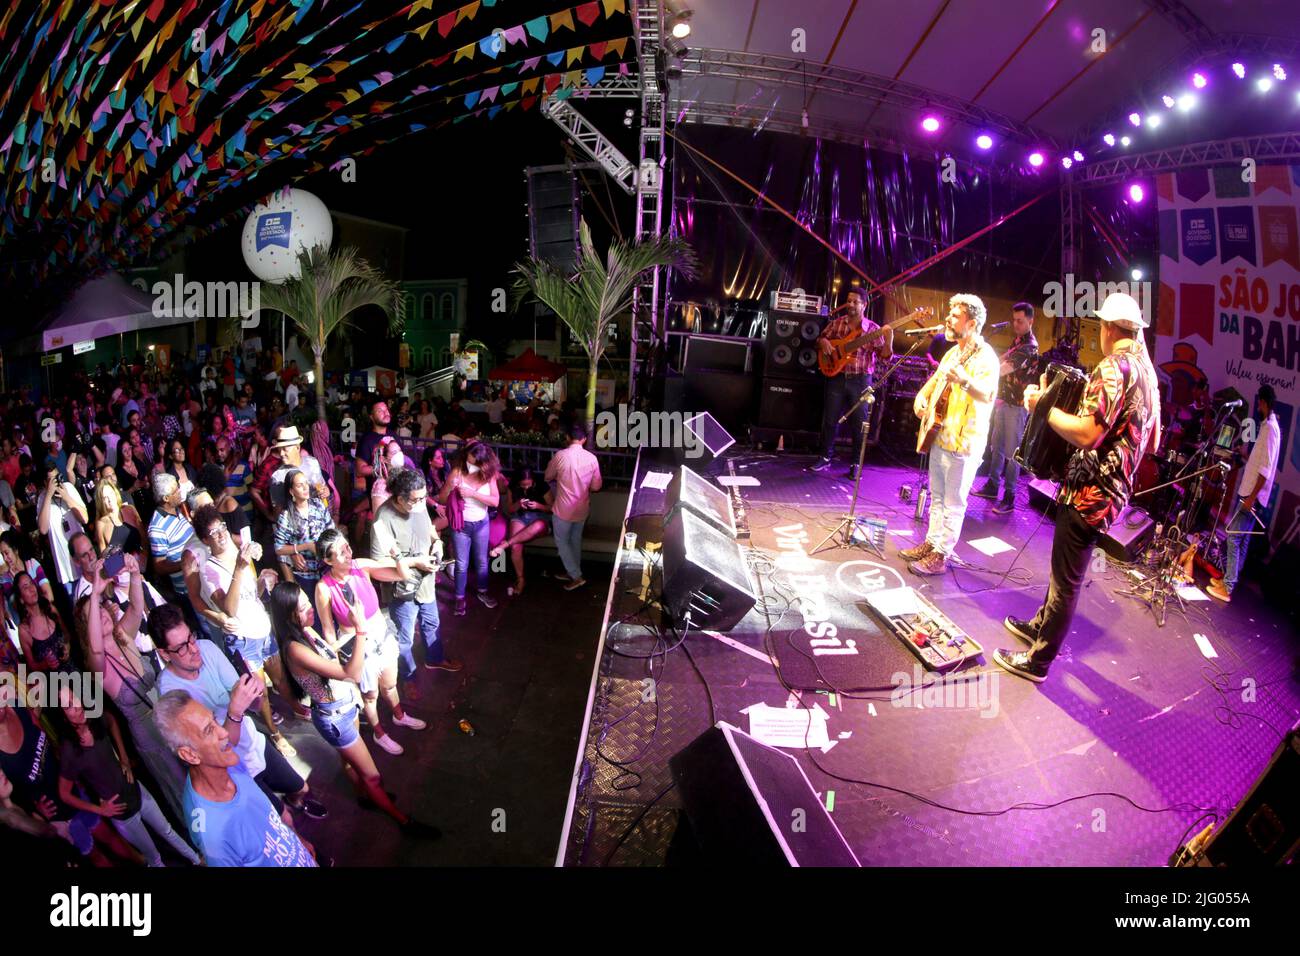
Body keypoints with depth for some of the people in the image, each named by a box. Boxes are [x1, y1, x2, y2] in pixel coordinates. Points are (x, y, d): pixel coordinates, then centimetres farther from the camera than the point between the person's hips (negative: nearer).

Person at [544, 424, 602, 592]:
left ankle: (576, 577, 8)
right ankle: (572, 572, 33)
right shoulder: (592, 458, -10)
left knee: (562, 541, 11)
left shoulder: (560, 456, -17)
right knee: (575, 540, 21)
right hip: (582, 509, 4)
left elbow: (548, 477, 1)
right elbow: (596, 486, -1)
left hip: (563, 509, -4)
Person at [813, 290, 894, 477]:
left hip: (860, 380, -2)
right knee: (830, 419, 6)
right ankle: (826, 457, 21)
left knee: (859, 423, 2)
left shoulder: (873, 328, -2)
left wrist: (888, 340, -25)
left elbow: (884, 356, -6)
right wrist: (823, 342, -8)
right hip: (837, 377, 2)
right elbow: (821, 338, 15)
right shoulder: (836, 323, 6)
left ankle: (856, 464, 12)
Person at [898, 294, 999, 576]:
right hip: (939, 436, 9)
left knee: (953, 503, 1)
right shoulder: (953, 352, 13)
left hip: (964, 443, -9)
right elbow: (936, 378, 28)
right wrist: (922, 396, 7)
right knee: (937, 497, 18)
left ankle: (940, 556, 8)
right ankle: (931, 543, 29)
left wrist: (965, 379, -50)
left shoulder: (985, 356, -16)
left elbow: (989, 395, -31)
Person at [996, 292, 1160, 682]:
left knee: (1066, 579, -1)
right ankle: (1042, 625, 41)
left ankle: (1037, 660, 9)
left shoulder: (1115, 367, -18)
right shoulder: (1148, 371, 12)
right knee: (1065, 569, 24)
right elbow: (1151, 440, 21)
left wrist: (1043, 406, -16)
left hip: (1090, 491, -10)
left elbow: (1087, 433, -27)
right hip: (1113, 488, 10)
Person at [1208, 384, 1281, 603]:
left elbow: (1266, 469, -22)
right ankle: (1229, 579, 21)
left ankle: (1227, 588, -7)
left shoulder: (1270, 428, -17)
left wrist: (1251, 497, -23)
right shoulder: (1269, 425, 14)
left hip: (1252, 495, -10)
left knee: (1234, 537, -9)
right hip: (1251, 493, 10)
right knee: (1243, 539, 13)